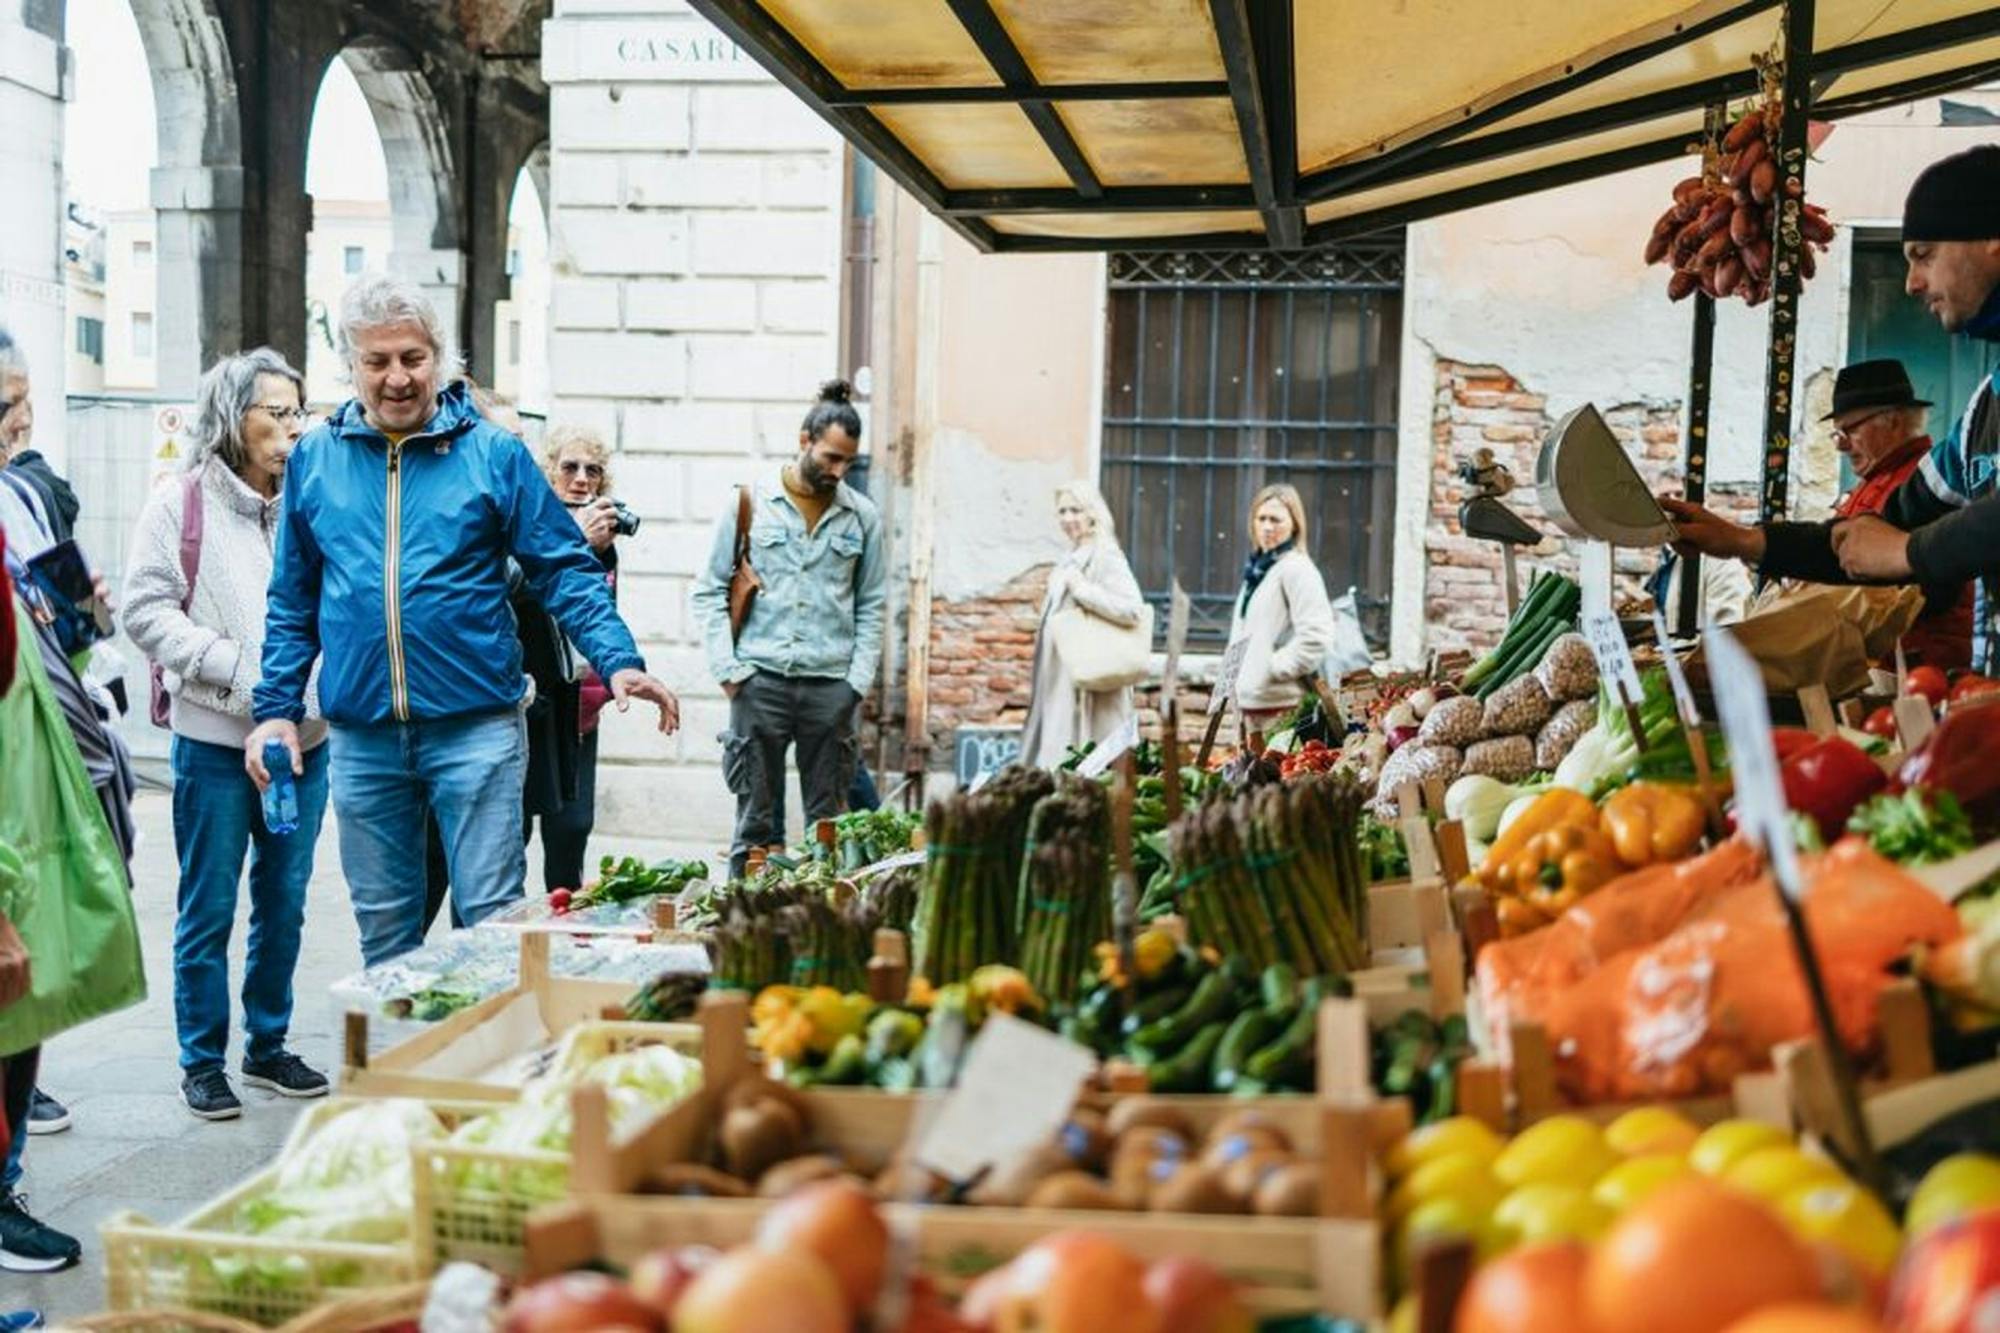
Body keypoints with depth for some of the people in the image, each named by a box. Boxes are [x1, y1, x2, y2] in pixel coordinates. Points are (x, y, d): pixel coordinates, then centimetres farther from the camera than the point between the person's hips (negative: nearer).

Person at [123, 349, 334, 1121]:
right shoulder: (182, 505, -3)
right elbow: (148, 612, -7)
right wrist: (237, 668, -15)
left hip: (303, 737, 4)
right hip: (216, 742, -4)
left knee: (285, 905, 13)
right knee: (207, 911, 5)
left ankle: (268, 1047, 28)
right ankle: (202, 1062, 17)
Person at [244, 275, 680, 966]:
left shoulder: (493, 453, 0)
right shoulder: (314, 459, 8)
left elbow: (566, 571, 0)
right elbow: (293, 601, 14)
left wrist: (618, 661, -14)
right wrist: (276, 707, 8)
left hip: (476, 728, -3)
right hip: (361, 738, 3)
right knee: (383, 930, 12)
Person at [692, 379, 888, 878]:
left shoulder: (862, 515, 8)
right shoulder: (750, 502, 4)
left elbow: (871, 605, 12)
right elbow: (709, 590, 5)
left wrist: (858, 680, 1)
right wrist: (729, 668, -4)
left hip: (831, 685, 2)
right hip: (760, 681, -1)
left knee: (829, 823, 4)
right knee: (756, 818, 2)